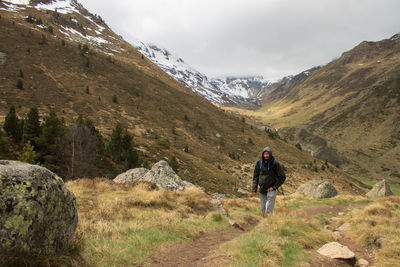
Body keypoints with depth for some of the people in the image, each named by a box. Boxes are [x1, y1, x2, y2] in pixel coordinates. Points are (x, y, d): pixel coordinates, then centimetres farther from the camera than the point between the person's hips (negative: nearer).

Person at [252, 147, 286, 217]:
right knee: (263, 210, 11)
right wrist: (254, 189, 3)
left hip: (271, 190, -4)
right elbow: (255, 176, 9)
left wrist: (274, 187, -11)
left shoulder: (275, 163, -10)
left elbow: (282, 177, -5)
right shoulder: (259, 163, 1)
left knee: (268, 211, -13)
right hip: (262, 190, 4)